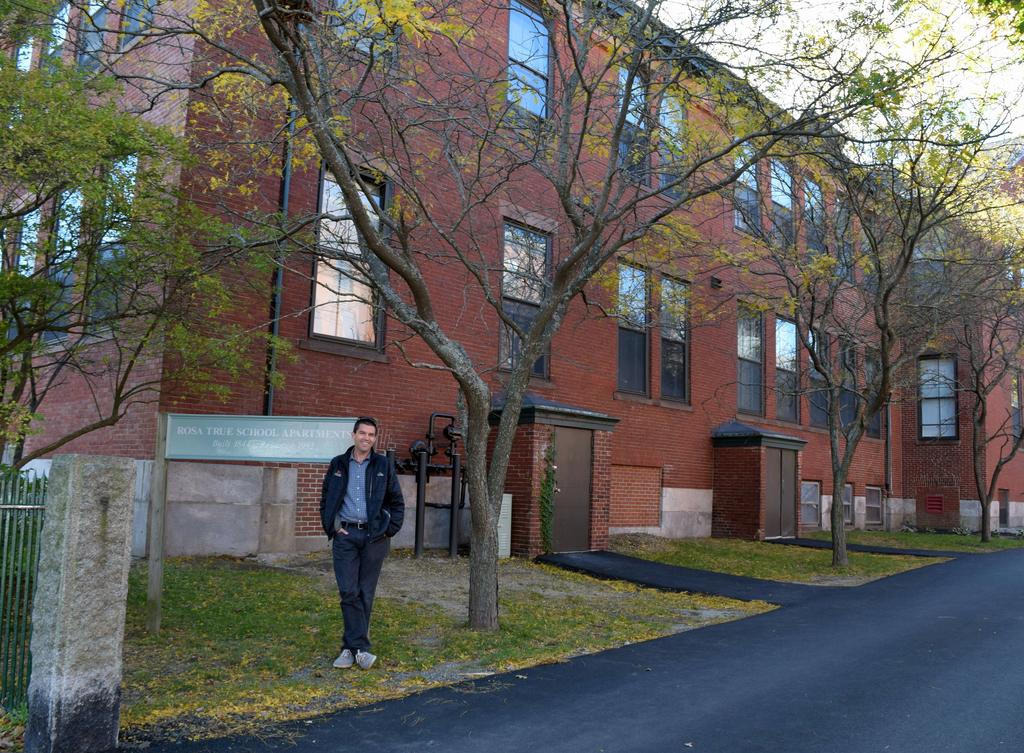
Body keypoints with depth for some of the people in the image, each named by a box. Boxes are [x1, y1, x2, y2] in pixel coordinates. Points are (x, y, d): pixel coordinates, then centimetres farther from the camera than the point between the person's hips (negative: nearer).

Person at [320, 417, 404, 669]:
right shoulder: (338, 464, 8)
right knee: (348, 591, -7)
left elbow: (397, 502, 7)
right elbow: (325, 500, 13)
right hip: (345, 535, 1)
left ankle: (351, 646, 13)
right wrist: (332, 528, 2)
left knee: (365, 593, 4)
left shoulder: (384, 465, 4)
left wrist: (390, 530, -2)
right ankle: (360, 648, -2)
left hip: (374, 536, 0)